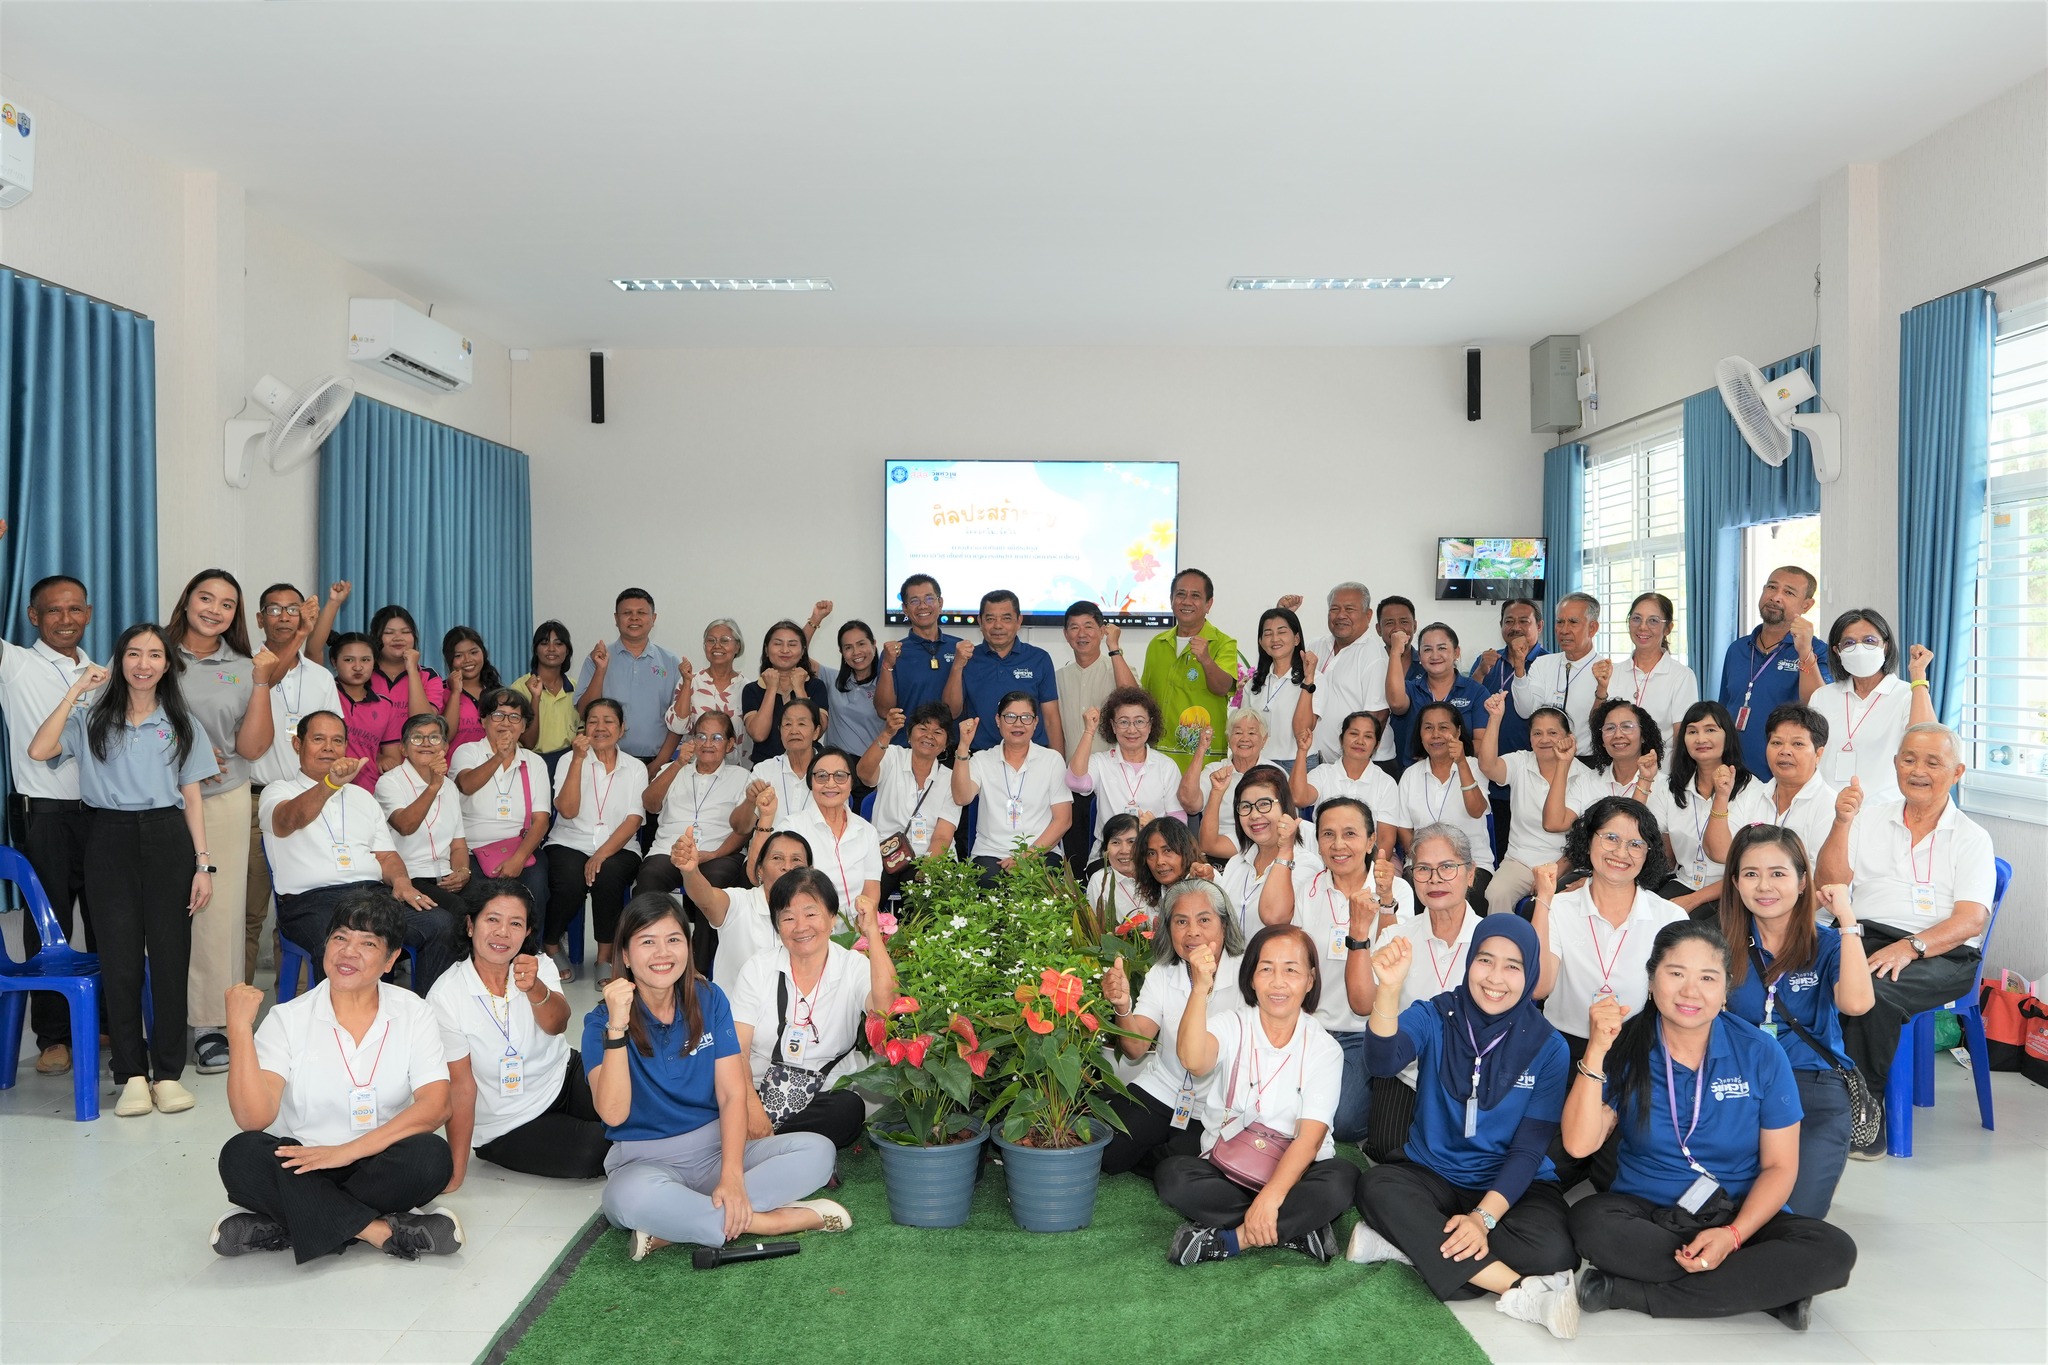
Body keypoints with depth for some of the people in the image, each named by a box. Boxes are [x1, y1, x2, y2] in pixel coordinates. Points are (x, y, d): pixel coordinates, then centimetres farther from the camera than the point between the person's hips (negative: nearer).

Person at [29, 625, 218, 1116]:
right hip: (110, 841, 0)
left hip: (167, 840, 1)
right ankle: (132, 1075, 9)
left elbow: (192, 798, 8)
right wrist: (76, 690, -8)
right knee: (120, 959, 0)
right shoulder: (92, 719, 8)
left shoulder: (182, 724, 11)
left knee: (170, 956, 0)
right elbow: (39, 750, -12)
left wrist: (203, 863, 1)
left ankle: (168, 1072, 8)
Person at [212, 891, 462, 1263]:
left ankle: (283, 1227, -18)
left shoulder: (414, 1013, -1)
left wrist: (347, 1151, -22)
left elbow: (435, 1105, -14)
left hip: (378, 1167, 0)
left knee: (431, 1156, -31)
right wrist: (239, 1027, -22)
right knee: (241, 1155, -29)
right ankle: (381, 1231, -24)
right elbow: (253, 1118, -15)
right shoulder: (289, 1018, -2)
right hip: (303, 1169, 0)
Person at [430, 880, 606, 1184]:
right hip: (508, 1128, -4)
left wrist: (535, 988, -46)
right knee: (599, 1150, -25)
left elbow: (556, 1025, -24)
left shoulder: (539, 967, -4)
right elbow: (460, 1085, -14)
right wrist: (457, 1171, -16)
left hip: (566, 1078, 4)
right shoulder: (445, 996, -15)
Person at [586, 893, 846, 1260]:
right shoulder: (602, 1022, -6)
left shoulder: (709, 1000, 2)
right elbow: (613, 1114, -22)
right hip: (644, 1159, -4)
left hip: (715, 1147, 4)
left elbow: (733, 1094, -5)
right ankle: (770, 1221, -23)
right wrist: (617, 1027, -31)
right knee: (631, 1195, -40)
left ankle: (670, 1229, -24)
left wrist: (732, 1175, -21)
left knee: (818, 1150, -20)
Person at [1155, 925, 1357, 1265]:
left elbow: (1310, 1137, -15)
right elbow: (1192, 1061, -26)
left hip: (1293, 1173, 0)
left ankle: (1229, 1239, -22)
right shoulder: (1232, 1027, -1)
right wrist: (1200, 988, -40)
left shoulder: (1324, 1049, -2)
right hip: (1226, 1169, 1)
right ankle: (1295, 1229, -22)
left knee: (1341, 1180, -32)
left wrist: (1270, 1196, -30)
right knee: (1171, 1174, -29)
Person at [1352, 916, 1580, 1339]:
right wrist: (1390, 988, -44)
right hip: (1432, 1175, 1)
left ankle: (1410, 1244, -19)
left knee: (1551, 1250, -32)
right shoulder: (1435, 1017, -5)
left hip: (1512, 1186, -1)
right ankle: (1519, 1291, -30)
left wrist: (1483, 1217, -22)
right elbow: (1383, 1061, -26)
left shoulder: (1548, 1048, -5)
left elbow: (1530, 1149, -8)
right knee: (1375, 1185, -31)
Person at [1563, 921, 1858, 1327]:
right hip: (1647, 1214, 0)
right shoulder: (1626, 1049, -6)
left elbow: (1780, 1166, -2)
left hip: (1741, 1216, 1)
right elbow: (1580, 1144, -15)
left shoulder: (1761, 1055, -4)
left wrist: (1733, 1234, -19)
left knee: (1834, 1251, -26)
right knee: (1590, 1220, -33)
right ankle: (1770, 1288, -20)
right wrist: (1596, 1052, -25)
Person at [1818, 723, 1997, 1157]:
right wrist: (1842, 823, -6)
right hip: (1863, 936, 3)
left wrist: (1910, 947, -22)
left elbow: (1972, 920, -5)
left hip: (1941, 954, -3)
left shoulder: (1971, 838, 8)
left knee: (1870, 990, -35)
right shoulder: (1869, 818, 18)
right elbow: (1831, 884, 8)